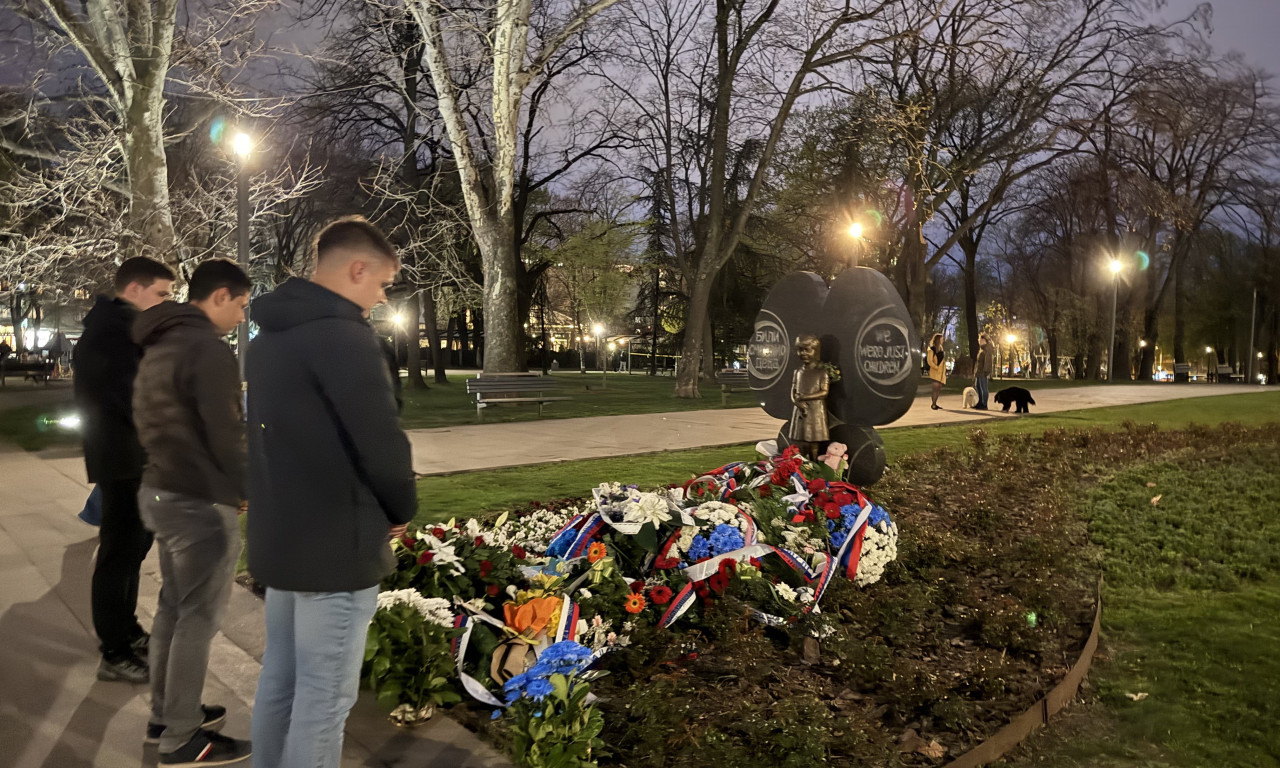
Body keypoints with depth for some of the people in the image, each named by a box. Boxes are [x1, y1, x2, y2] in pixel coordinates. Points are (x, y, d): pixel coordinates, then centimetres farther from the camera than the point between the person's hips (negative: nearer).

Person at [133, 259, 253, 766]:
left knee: (173, 606, 19)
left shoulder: (158, 346, 11)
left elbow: (148, 423, 17)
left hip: (158, 491, 10)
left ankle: (164, 715, 32)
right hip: (199, 502, -10)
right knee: (198, 618, 1)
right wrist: (252, 493, -8)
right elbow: (225, 438, -20)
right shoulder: (209, 350, -20)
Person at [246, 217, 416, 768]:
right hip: (336, 547, -9)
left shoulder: (268, 338, 12)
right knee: (324, 698, 2)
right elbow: (381, 443, -22)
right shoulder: (342, 334, -18)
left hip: (278, 540, 9)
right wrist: (402, 510, -3)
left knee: (280, 679, 20)